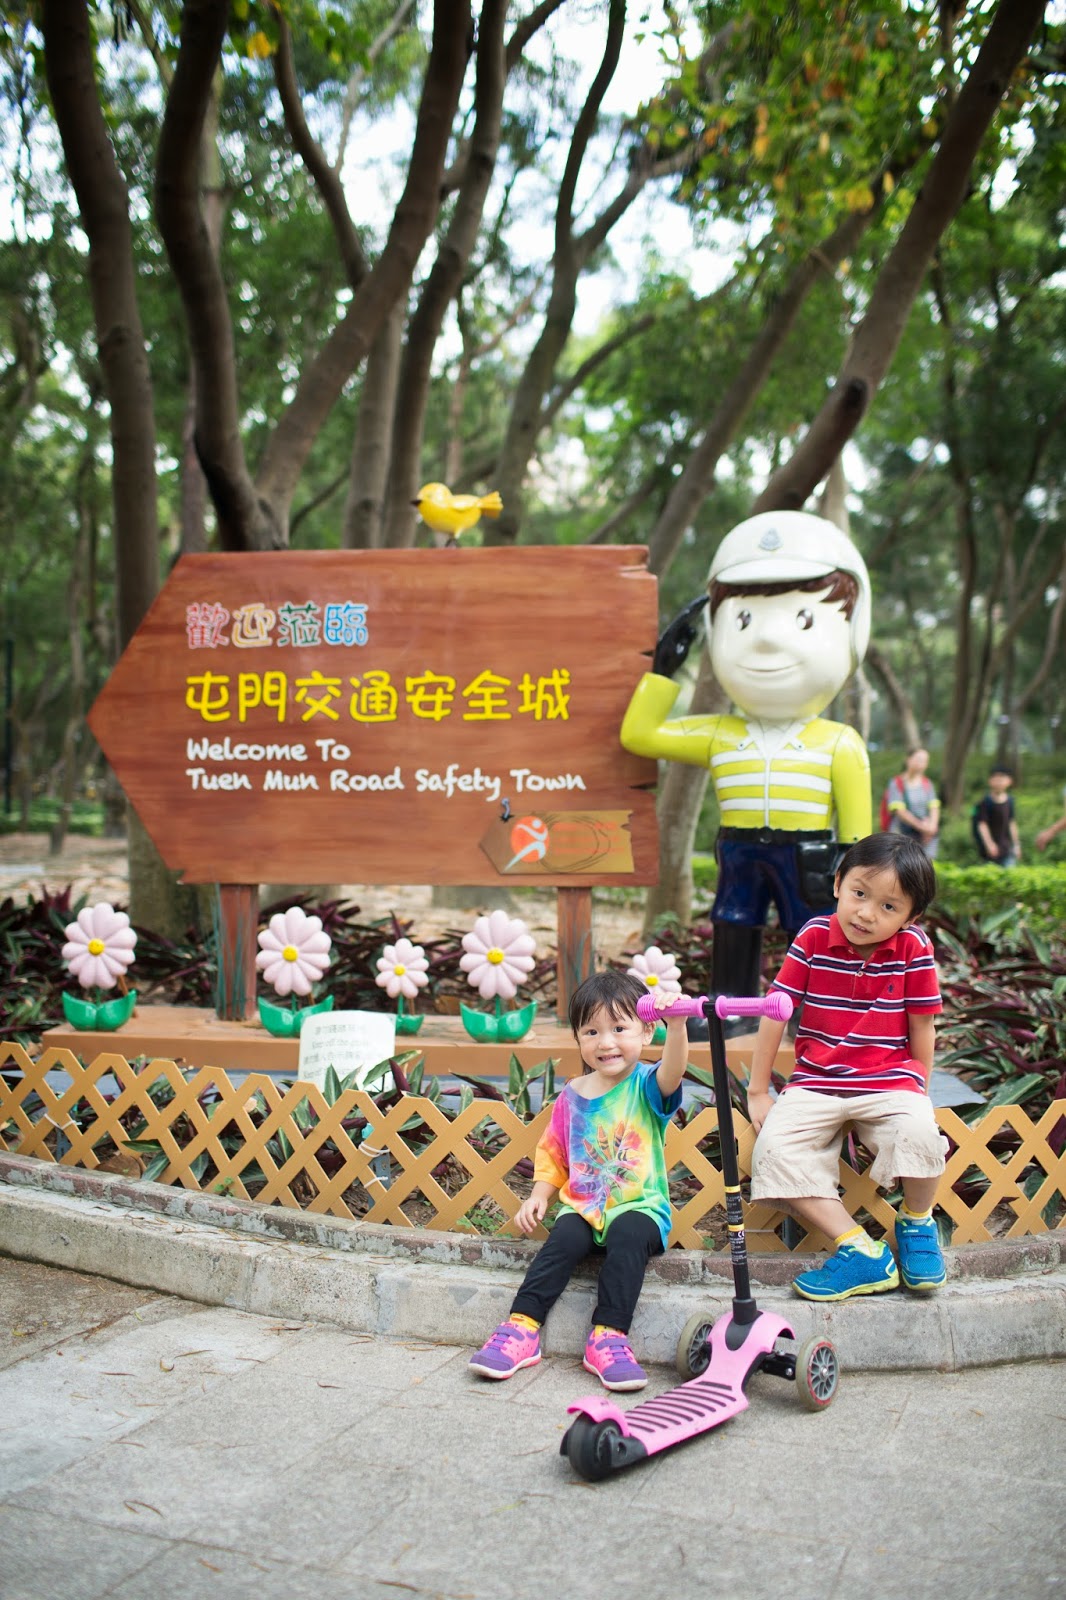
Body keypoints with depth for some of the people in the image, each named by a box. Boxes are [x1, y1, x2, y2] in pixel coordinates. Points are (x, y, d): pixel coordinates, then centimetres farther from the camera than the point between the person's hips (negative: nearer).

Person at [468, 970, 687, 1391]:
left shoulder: (646, 1086, -3)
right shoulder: (572, 1095, 8)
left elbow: (671, 1072, -27)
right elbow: (554, 1155, 17)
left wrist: (677, 1026, -46)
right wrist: (539, 1195, 0)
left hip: (640, 1207, -3)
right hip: (583, 1206, 3)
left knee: (627, 1234, -33)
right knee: (564, 1237, -26)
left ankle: (608, 1337, -27)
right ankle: (521, 1328, -22)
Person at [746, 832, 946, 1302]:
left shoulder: (914, 949, -7)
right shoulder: (814, 938, -6)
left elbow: (922, 1026, 2)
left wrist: (919, 1091, 3)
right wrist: (758, 1092, 1)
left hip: (888, 1081, -1)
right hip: (816, 1083, 1)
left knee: (918, 1131, -32)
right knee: (773, 1149, -24)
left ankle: (916, 1221, 2)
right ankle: (863, 1252, -16)